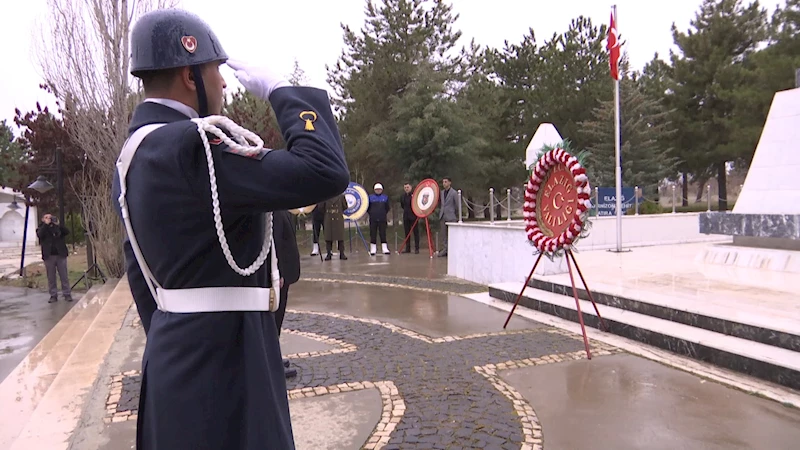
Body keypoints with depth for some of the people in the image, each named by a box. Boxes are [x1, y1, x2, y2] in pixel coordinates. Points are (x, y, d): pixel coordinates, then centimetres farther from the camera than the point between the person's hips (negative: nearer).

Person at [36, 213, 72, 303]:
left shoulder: (57, 227, 12)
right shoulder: (41, 228, 10)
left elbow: (67, 232, -5)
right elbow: (40, 234, -12)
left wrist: (58, 224, -13)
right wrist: (46, 224, -13)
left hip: (60, 254, 0)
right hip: (49, 256, 0)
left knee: (64, 276, 0)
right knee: (51, 277, 3)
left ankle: (67, 294, 4)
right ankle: (53, 295, 9)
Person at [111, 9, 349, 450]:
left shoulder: (134, 155, 9)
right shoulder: (191, 145, -22)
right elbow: (325, 173, -30)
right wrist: (279, 90, -15)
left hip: (179, 351, 10)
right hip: (219, 359, -10)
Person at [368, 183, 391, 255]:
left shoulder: (385, 197, 5)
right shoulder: (370, 197, 1)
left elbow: (388, 207, 13)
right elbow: (367, 207, 8)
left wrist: (385, 213, 8)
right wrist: (371, 213, 7)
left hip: (382, 219, 1)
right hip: (373, 219, -1)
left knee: (383, 234, 1)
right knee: (373, 235, 1)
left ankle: (385, 249, 4)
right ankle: (373, 250, 7)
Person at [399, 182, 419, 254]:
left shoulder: (414, 195, -8)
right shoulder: (403, 196, 10)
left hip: (413, 216, -6)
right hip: (406, 216, 6)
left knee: (416, 232, -2)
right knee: (407, 232, 8)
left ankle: (417, 248, 1)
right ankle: (408, 248, 14)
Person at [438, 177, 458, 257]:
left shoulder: (454, 193, -5)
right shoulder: (442, 192, 12)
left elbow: (457, 205, -2)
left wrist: (456, 216, 3)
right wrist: (441, 211, 11)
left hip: (451, 217, -6)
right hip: (442, 216, 6)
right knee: (443, 234, 6)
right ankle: (444, 249, 11)